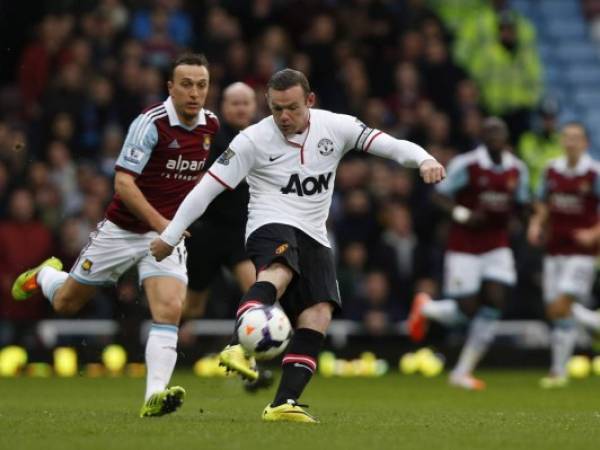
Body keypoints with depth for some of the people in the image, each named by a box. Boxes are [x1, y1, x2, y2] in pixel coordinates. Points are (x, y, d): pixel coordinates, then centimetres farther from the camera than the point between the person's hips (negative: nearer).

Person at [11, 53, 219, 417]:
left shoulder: (211, 124, -2)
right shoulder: (151, 123, -21)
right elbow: (123, 183, -25)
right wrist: (159, 223, -33)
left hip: (168, 233, 3)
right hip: (122, 231, -3)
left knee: (169, 310, -20)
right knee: (66, 303, 13)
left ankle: (155, 395, -24)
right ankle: (45, 275, 48)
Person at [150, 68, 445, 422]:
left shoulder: (335, 127, 2)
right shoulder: (254, 140, -6)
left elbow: (387, 144, -3)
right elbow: (208, 187, -3)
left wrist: (424, 160, -23)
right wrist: (171, 236, -2)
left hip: (313, 236, 5)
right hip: (271, 227, -5)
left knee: (319, 314, -14)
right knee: (280, 270, -38)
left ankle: (283, 403, -17)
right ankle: (238, 348, -58)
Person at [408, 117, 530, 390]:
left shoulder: (517, 170, 4)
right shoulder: (466, 165, -13)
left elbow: (520, 204, 16)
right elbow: (441, 196, -7)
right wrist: (463, 214, -23)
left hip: (497, 246, 5)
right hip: (465, 245, -5)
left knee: (494, 302, -7)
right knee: (466, 309, -8)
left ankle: (463, 372, 3)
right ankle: (424, 308, 28)